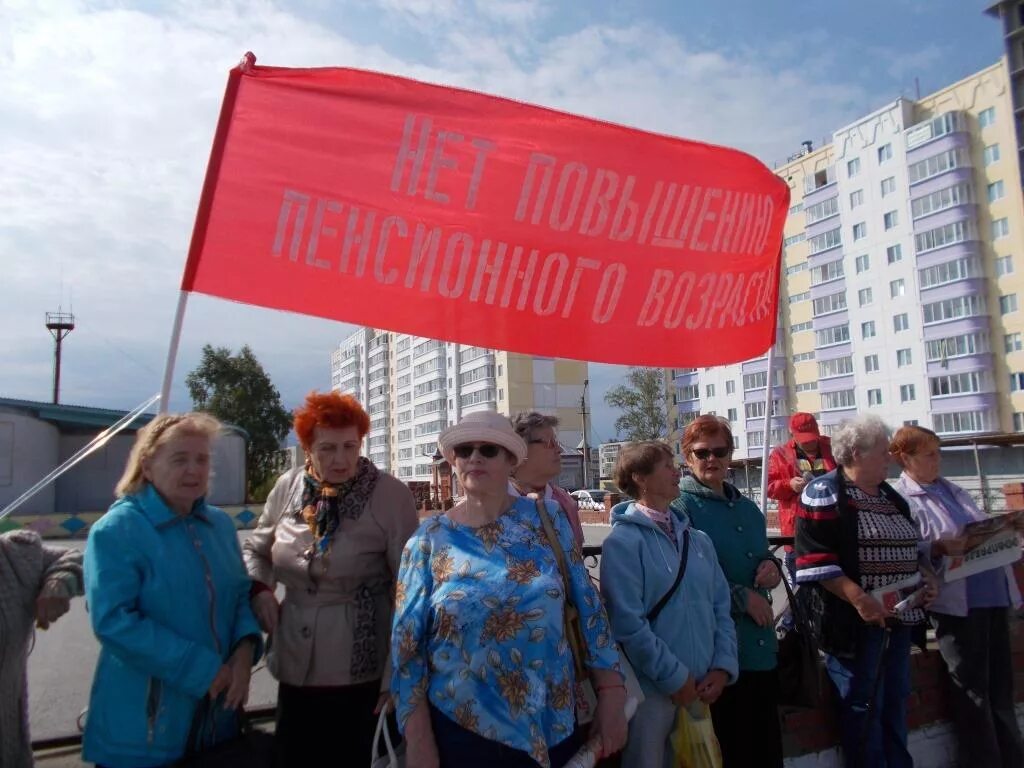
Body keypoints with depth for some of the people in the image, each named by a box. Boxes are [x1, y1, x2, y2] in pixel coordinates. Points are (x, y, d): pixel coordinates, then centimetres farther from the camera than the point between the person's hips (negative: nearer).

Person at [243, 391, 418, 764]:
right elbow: (256, 549, 16)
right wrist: (260, 588, -4)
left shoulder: (389, 495, -15)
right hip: (294, 664, 5)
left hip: (361, 668, -4)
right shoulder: (288, 487, -2)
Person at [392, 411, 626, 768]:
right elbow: (407, 641, -4)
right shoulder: (430, 538, -5)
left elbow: (588, 607, -1)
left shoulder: (547, 518, -3)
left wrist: (611, 696, -4)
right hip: (461, 731, -1)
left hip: (554, 725, 1)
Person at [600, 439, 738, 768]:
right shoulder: (623, 541, -14)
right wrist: (674, 677, -15)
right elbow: (628, 623, -19)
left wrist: (723, 666, -3)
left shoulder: (698, 539, 8)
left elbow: (721, 607, 8)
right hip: (652, 688, -6)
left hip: (700, 687, 7)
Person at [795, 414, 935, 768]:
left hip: (899, 619, 8)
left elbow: (909, 550, 25)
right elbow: (814, 559, -18)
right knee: (864, 707, 1)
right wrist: (858, 598, -25)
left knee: (896, 705, 17)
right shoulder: (824, 494, -11)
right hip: (855, 622, -8)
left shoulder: (891, 497, 15)